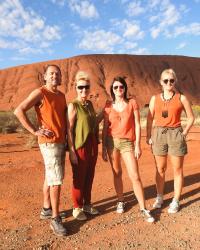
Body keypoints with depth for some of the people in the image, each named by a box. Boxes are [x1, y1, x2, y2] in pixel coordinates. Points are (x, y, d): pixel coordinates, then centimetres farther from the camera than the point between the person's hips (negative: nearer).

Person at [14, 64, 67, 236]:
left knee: (50, 178, 16)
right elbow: (19, 111, -17)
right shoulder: (39, 93, -10)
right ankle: (55, 219, 7)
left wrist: (67, 136, 10)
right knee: (56, 180, -6)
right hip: (49, 143, -8)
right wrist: (35, 131, -18)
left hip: (62, 142, 8)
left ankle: (46, 209, 31)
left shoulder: (62, 96, 13)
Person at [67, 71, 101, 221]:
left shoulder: (90, 104, 10)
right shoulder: (73, 105, -11)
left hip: (93, 145, 7)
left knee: (89, 176, 16)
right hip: (80, 146, -7)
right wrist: (72, 151, -17)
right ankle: (77, 208, 23)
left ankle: (87, 204, 33)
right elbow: (69, 129, -14)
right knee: (79, 178, 5)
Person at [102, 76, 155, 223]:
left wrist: (137, 145, -6)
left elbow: (137, 125, -1)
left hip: (127, 143, -2)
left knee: (135, 176, -5)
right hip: (112, 142, 2)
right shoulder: (109, 106, 4)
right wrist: (103, 148, 3)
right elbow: (105, 128, 5)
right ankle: (121, 201, 29)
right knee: (117, 173, 11)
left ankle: (143, 209, 6)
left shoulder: (132, 103, 0)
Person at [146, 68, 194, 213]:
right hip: (159, 135, 2)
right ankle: (159, 198, 26)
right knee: (160, 169, 11)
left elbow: (191, 117, 4)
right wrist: (149, 136, 1)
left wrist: (184, 134, -4)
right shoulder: (155, 99, 4)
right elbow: (150, 119, 7)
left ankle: (176, 201, 19)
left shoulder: (181, 98, -2)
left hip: (176, 135, -2)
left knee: (177, 170, 6)